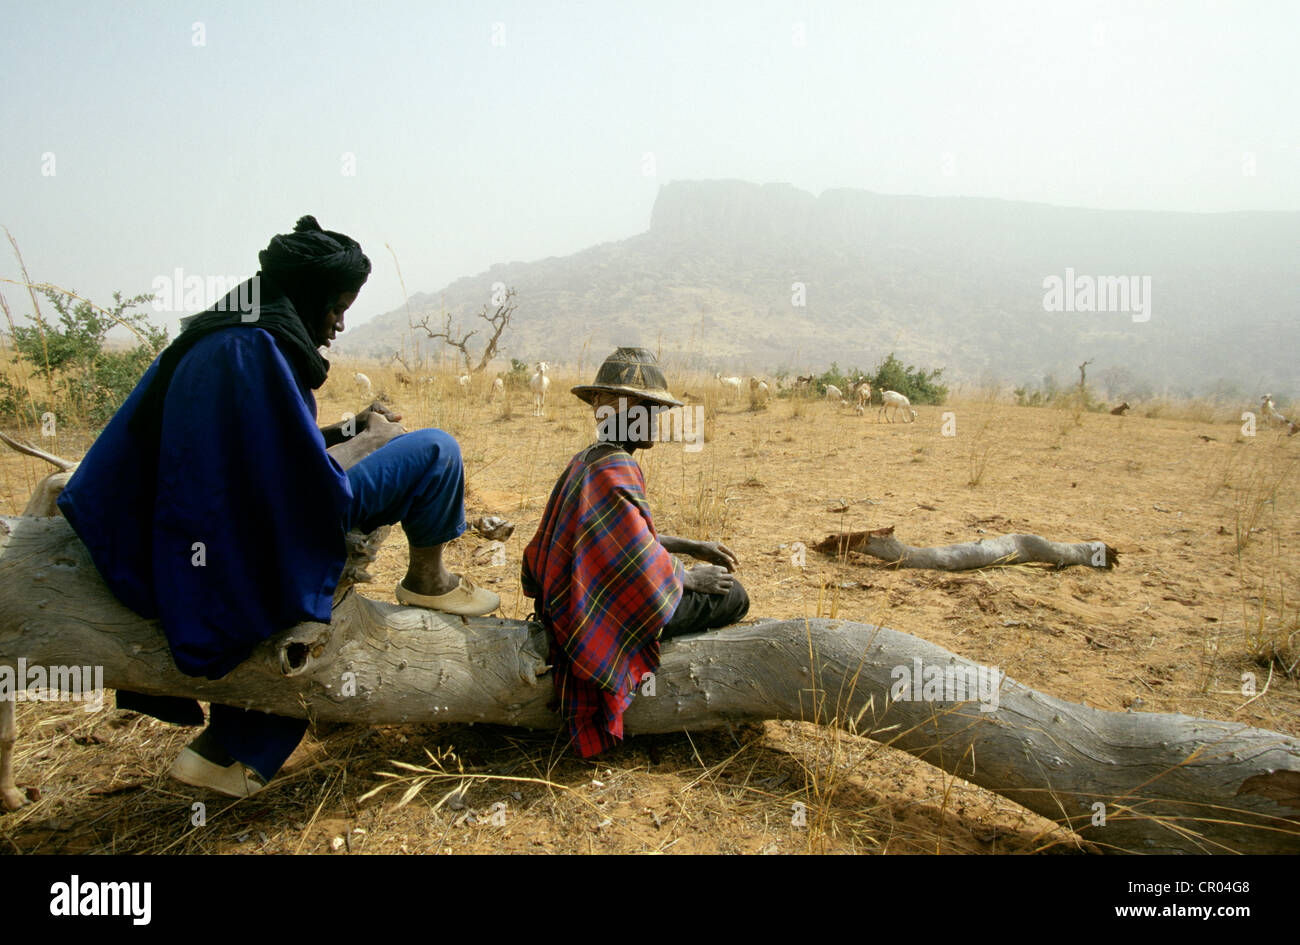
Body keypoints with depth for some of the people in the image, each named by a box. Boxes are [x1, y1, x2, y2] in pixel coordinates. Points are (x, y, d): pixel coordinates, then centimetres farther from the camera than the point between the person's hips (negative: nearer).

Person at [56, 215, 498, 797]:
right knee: (434, 451, -8)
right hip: (246, 552, -10)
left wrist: (349, 430, 12)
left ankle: (227, 751, 32)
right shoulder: (257, 350, -21)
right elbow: (313, 492, -22)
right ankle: (427, 580, 15)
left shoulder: (216, 337, 10)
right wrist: (368, 441, -5)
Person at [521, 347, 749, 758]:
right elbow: (641, 563, -25)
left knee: (712, 576, 24)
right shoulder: (615, 471, -26)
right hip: (611, 613, -10)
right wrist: (691, 578, -8)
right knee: (733, 597, -6)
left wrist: (694, 547, 13)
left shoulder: (588, 460, 7)